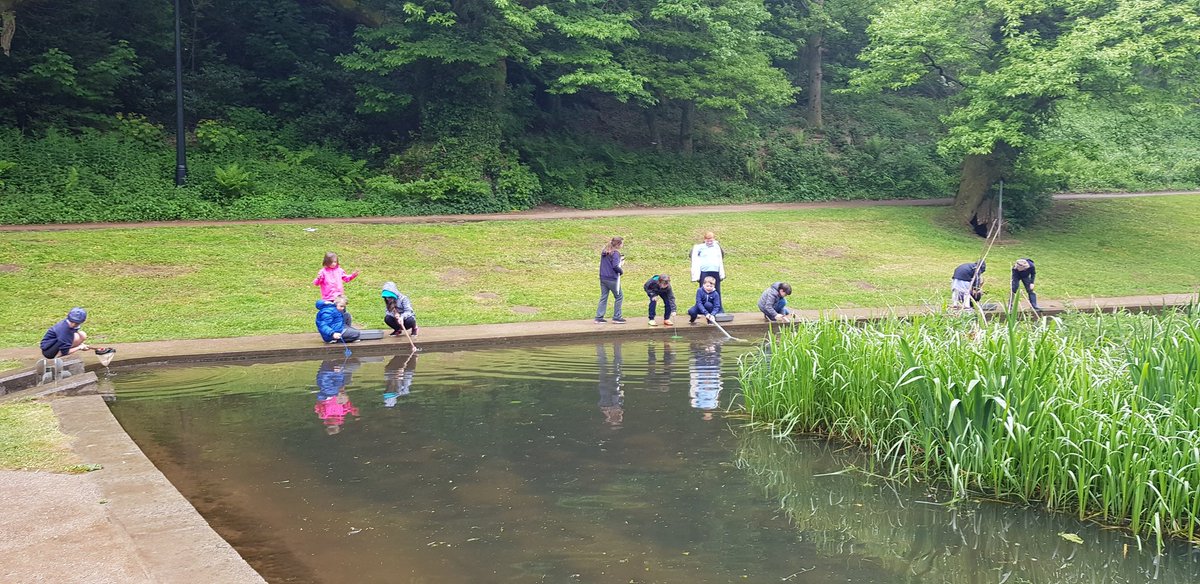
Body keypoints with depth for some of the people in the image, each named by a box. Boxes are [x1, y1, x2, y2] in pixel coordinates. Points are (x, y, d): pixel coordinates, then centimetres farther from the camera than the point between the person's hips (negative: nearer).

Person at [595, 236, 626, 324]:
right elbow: (615, 266, -24)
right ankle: (616, 317, 9)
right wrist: (621, 271, -4)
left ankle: (599, 317, 9)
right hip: (612, 279, -7)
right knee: (618, 297, 7)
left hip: (603, 278, 7)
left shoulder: (604, 252, 10)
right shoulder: (615, 253, -15)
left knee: (603, 297, 12)